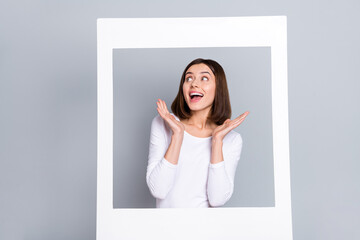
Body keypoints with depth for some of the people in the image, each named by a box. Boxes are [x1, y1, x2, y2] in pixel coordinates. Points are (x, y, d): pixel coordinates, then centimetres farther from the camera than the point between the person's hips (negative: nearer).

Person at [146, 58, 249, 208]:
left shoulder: (232, 139, -1)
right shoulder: (162, 124, -3)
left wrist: (217, 139, -14)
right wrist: (177, 134, -16)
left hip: (204, 211, 0)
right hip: (166, 207, 0)